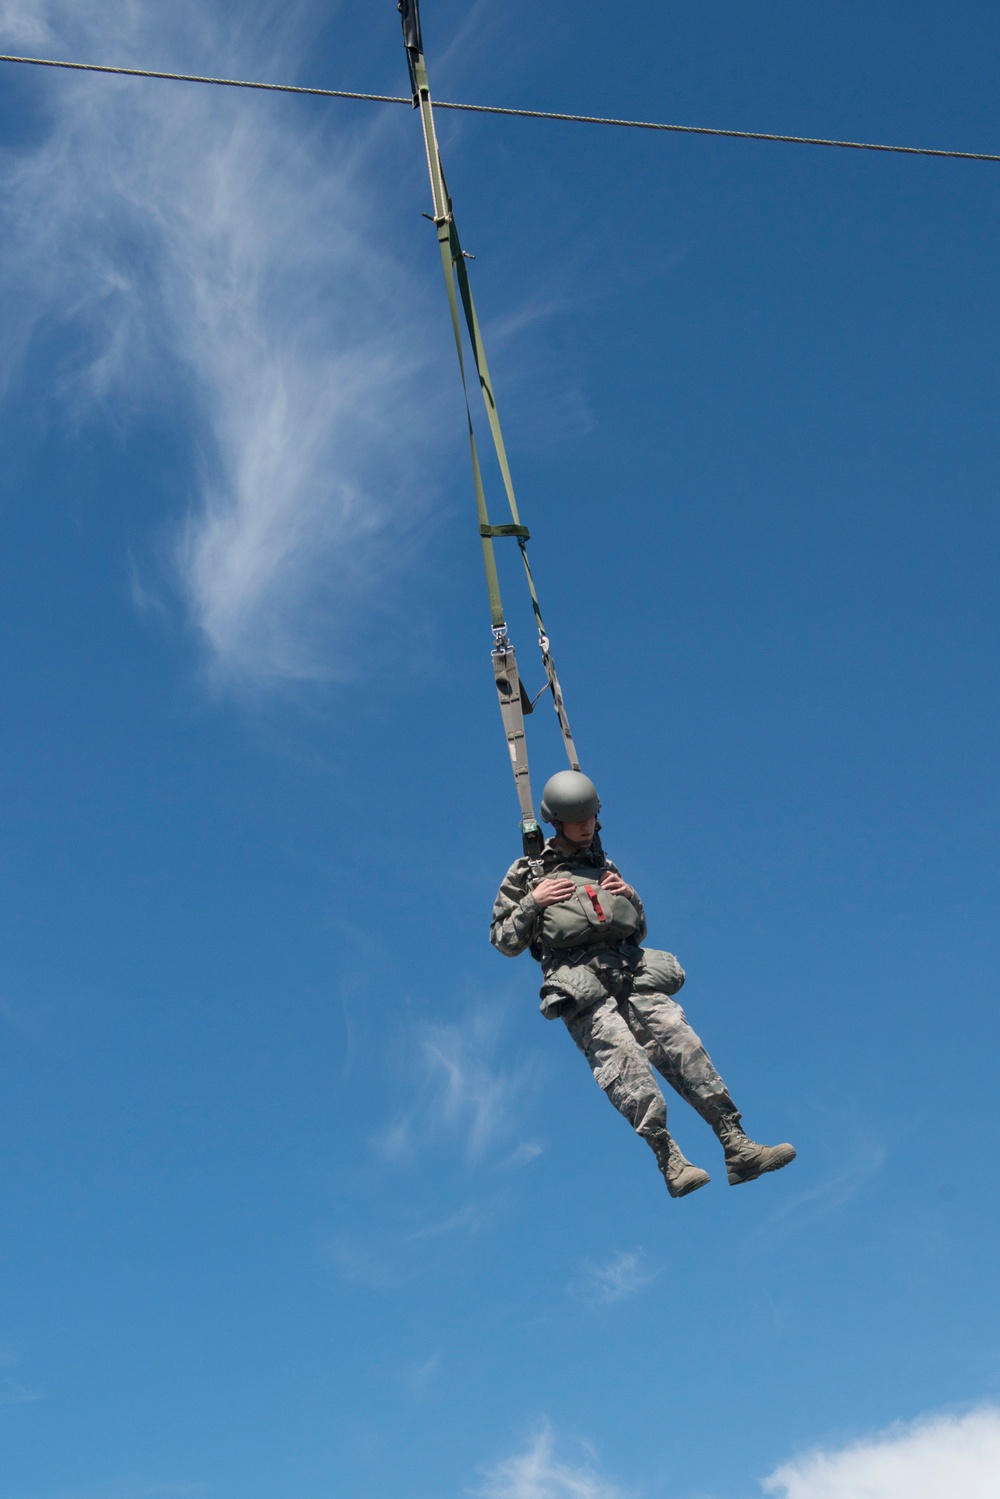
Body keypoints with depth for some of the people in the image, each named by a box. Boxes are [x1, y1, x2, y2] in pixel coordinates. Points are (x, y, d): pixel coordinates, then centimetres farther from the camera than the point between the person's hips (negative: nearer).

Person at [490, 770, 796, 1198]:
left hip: (630, 974, 4)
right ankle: (669, 1161, -33)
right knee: (623, 1059, -24)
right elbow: (504, 942, 12)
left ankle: (737, 1147, -19)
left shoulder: (605, 868, 28)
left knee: (681, 1043, -14)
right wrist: (532, 903, -2)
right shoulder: (528, 873, 15)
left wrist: (631, 898, 12)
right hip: (579, 986, -4)